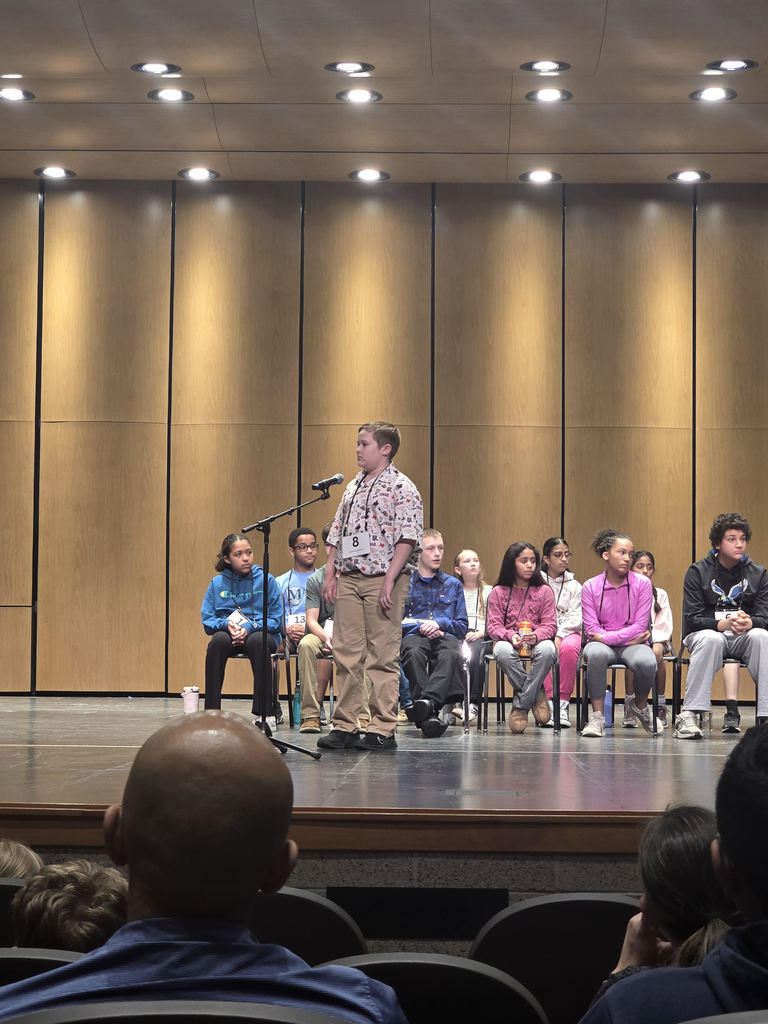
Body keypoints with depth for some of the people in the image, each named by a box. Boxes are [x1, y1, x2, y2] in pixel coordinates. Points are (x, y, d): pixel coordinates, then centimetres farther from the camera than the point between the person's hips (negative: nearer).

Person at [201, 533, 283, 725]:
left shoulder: (266, 580, 2)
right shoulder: (217, 583, 8)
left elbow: (276, 620, 0)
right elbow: (207, 620, 7)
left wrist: (250, 627, -16)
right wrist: (227, 624, -14)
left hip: (260, 632, -1)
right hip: (229, 634, 2)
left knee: (258, 640, -38)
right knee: (218, 640, -34)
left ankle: (264, 712, -33)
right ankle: (211, 711, -30)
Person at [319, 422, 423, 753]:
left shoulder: (401, 488, -4)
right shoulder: (353, 487, 18)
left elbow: (407, 538, -11)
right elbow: (337, 533, 21)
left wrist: (390, 578, -18)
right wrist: (330, 573, 11)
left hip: (381, 579, -7)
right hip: (349, 579, 7)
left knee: (383, 656, -4)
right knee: (345, 652, 4)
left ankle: (383, 730, 0)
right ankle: (344, 726, 8)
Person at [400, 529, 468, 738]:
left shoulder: (453, 585, 24)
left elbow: (462, 626, 18)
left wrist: (440, 623, -1)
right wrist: (420, 626, -5)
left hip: (445, 636, 1)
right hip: (414, 636, -1)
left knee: (452, 654, -39)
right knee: (414, 653, -40)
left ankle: (427, 700, -61)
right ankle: (428, 715, -51)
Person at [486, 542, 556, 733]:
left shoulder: (544, 591, 9)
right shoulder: (498, 592, 9)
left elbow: (550, 624, 2)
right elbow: (493, 625, 2)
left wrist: (536, 636, -21)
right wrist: (510, 636, -20)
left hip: (537, 640, 0)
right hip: (508, 640, 0)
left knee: (547, 649, -38)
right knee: (502, 651, -39)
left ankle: (520, 705, -28)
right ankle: (536, 695, -21)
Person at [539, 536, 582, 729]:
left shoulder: (574, 586, 15)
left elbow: (575, 617, 3)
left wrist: (559, 636, -15)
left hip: (568, 632, 1)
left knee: (569, 648, -36)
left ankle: (563, 703, -30)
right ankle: (550, 702, -36)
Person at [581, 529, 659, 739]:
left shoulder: (642, 583, 0)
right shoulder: (590, 586, 1)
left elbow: (640, 626, -7)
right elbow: (591, 629, -4)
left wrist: (605, 637, -15)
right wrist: (629, 638, -11)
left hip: (632, 643, 0)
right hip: (603, 644, 0)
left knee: (646, 662, -34)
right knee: (596, 654, -38)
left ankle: (640, 705, 1)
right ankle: (597, 716, -25)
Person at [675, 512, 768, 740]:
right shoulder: (698, 572, 0)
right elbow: (692, 618, -8)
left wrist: (749, 623, -27)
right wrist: (723, 624, -26)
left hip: (744, 636, 2)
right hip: (705, 633, -2)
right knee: (711, 640, -38)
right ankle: (688, 714, -42)